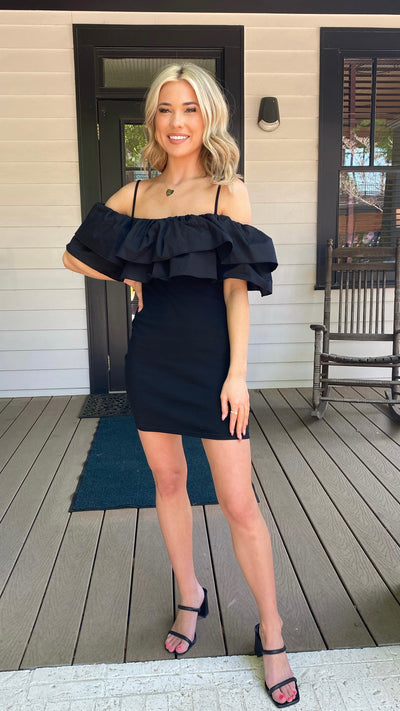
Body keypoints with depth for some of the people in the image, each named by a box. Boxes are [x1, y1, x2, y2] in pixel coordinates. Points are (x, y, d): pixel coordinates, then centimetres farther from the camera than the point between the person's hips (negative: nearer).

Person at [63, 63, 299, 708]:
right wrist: (132, 276, 5)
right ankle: (191, 597, 37)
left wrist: (237, 374, -12)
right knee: (168, 481, 15)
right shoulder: (135, 194, 8)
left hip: (211, 358, -4)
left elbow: (237, 291, -7)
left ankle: (272, 635, 19)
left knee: (239, 503, -2)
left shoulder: (228, 192, -2)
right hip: (152, 357, 4)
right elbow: (74, 255, 17)